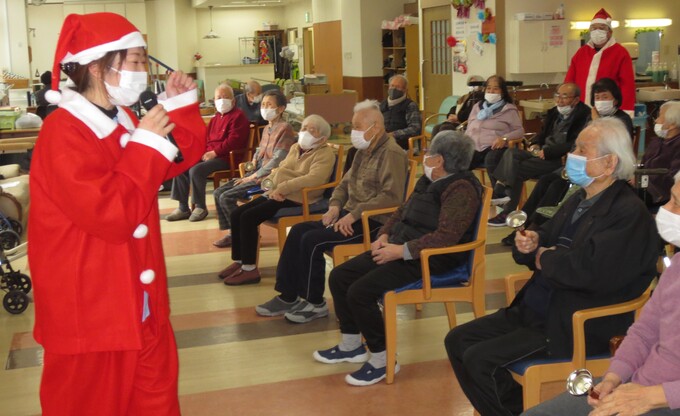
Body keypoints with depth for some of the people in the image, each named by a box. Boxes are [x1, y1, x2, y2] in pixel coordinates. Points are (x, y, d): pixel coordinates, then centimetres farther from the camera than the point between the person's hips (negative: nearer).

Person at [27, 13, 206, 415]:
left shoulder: (123, 120, 7)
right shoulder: (64, 133, -22)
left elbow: (182, 160, 16)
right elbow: (112, 214, -31)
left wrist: (181, 107, 2)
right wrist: (146, 145, -24)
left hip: (139, 299, 9)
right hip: (90, 307, -8)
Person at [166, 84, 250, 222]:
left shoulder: (238, 116, -5)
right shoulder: (215, 118, 22)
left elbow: (233, 141, -17)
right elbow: (206, 138, 26)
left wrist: (214, 152, -18)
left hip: (226, 158, -9)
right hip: (208, 155, 9)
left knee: (196, 170, -29)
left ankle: (200, 207, -13)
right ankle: (183, 208, -2)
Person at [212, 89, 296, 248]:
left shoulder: (284, 128, -12)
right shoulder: (267, 128, 15)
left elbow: (277, 160, -18)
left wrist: (254, 176, -17)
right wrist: (254, 160, 6)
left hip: (270, 176, -9)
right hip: (257, 172, 9)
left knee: (227, 197, -18)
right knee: (218, 193, -2)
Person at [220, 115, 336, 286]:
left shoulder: (324, 154, -7)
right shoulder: (295, 147, 20)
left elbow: (314, 178, -23)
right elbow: (280, 168, 23)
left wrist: (282, 188, -24)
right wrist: (270, 182, 0)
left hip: (296, 199, -9)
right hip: (277, 194, 9)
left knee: (248, 217, -22)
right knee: (236, 214, -4)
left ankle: (249, 269, -14)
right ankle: (239, 261, 7)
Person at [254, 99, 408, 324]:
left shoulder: (391, 153, -14)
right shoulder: (364, 151, 16)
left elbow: (392, 196, -24)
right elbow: (345, 184, 23)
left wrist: (354, 214, -23)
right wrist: (335, 206, 2)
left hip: (373, 222, -10)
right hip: (353, 215, 10)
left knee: (312, 240, -20)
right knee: (298, 231, 0)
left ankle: (315, 303, -5)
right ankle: (287, 296, 4)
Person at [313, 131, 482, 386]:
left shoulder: (461, 190, -17)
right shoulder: (429, 181, 14)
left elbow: (446, 236, -26)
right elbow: (403, 211, 22)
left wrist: (402, 251, -25)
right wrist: (384, 236, 4)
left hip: (430, 260, -10)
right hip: (400, 249, 10)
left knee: (361, 291, -24)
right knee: (339, 277, 4)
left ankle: (382, 359, -7)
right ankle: (351, 345, 18)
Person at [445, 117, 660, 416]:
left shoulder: (629, 213, -17)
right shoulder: (579, 200, 12)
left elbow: (593, 272, -31)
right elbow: (547, 243, 19)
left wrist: (544, 258, -13)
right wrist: (530, 244, -6)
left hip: (578, 328, -9)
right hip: (534, 311, 9)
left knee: (480, 360, -19)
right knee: (457, 341, 5)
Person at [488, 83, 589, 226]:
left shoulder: (583, 115, -12)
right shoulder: (554, 112, 16)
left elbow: (574, 145, -19)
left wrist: (546, 152, -20)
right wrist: (535, 144, 3)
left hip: (560, 160, -9)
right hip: (542, 152, 9)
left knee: (516, 169, -22)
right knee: (511, 153, -14)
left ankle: (508, 212, -15)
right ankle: (502, 191, -23)